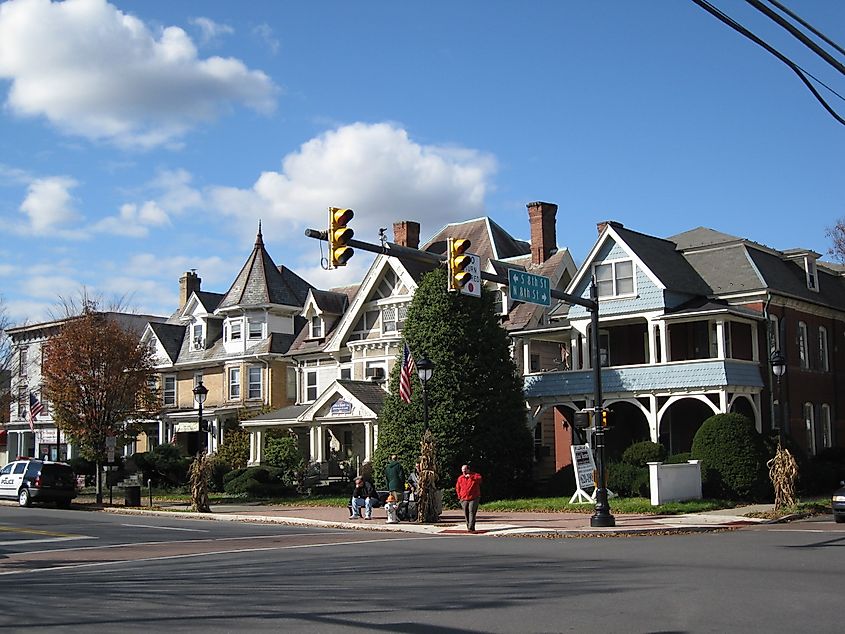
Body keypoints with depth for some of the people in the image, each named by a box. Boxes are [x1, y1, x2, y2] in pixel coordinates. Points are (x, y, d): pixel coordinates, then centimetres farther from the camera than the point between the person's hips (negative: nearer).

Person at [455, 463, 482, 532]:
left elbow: (479, 478, -21)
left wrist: (470, 477, -26)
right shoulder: (460, 478, 12)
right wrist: (459, 496, 11)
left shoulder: (474, 475, 1)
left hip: (473, 498, -4)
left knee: (472, 512, -15)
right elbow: (457, 488, 21)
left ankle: (471, 527, -21)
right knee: (466, 514, 5)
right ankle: (468, 527, 15)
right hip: (464, 499, 4)